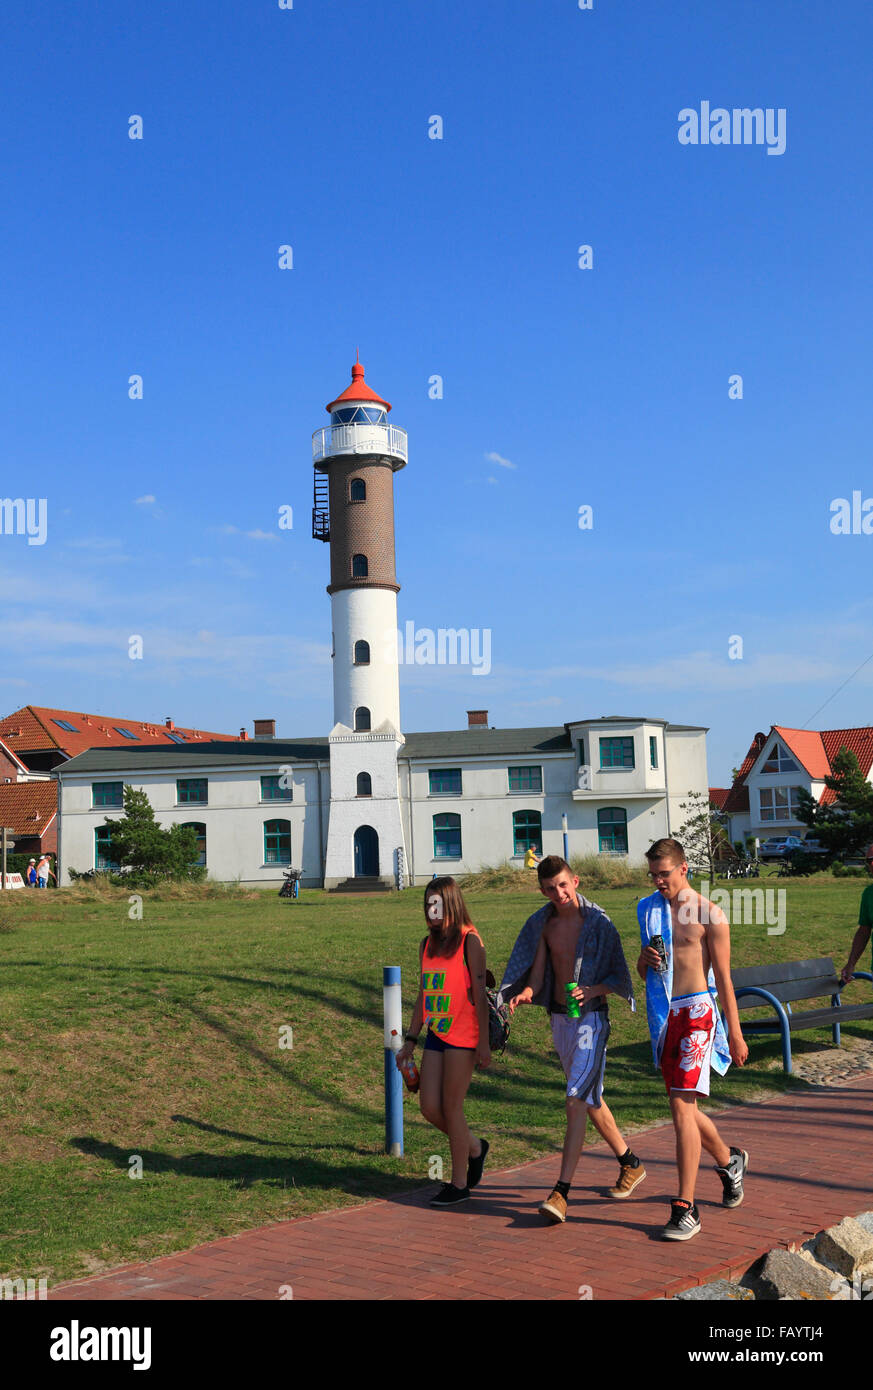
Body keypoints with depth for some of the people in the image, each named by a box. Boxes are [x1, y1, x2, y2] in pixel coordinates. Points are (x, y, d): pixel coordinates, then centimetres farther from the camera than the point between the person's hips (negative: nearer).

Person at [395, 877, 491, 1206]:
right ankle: (475, 1147, 28)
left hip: (462, 1036, -7)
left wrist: (484, 1042, -14)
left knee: (451, 1107, -2)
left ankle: (460, 1184, 11)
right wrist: (410, 1041, 15)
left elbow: (480, 994, -10)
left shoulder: (469, 941, -7)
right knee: (429, 1108, 3)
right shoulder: (428, 944, 13)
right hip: (436, 1034, 7)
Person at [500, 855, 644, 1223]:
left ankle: (561, 1192, -17)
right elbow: (537, 975, 5)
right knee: (590, 1099, 17)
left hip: (591, 1017, -6)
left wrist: (591, 990, -25)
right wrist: (526, 992, -17)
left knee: (576, 1100, -15)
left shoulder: (598, 922, -11)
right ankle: (630, 1164, 37)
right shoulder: (541, 924, 4)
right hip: (559, 1017, 6)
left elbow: (618, 976, -7)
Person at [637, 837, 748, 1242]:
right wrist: (645, 960, -5)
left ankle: (685, 1208, -12)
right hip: (662, 1013, 6)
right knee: (683, 1107, 15)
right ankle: (729, 1161, 42)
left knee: (681, 1104, -15)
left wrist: (735, 1034, -3)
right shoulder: (648, 909, 11)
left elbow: (724, 978, -3)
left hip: (696, 1011, -6)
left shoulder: (709, 915, -5)